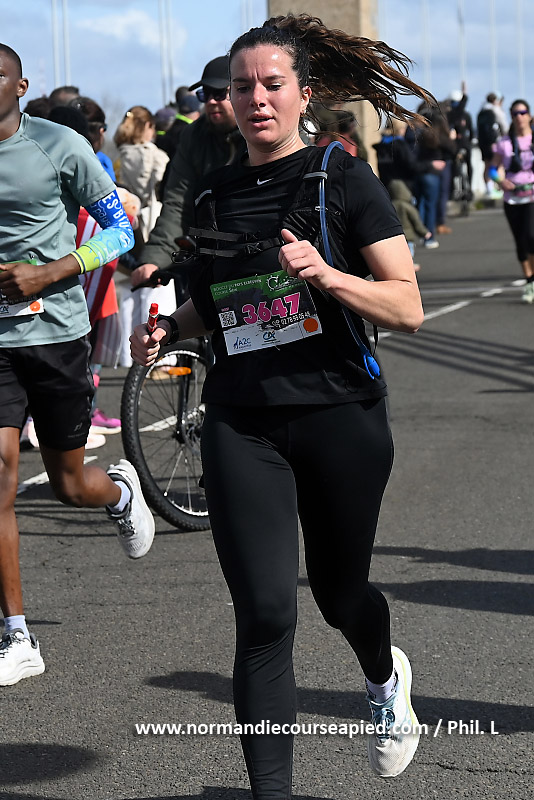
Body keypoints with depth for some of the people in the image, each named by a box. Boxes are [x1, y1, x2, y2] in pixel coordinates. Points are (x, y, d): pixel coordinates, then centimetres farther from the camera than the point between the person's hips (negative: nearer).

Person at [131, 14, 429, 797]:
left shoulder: (344, 179, -3)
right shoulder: (215, 196, 9)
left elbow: (408, 308, -8)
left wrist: (325, 274, -23)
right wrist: (171, 327, 4)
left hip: (339, 415, -2)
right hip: (242, 424, 2)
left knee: (338, 593, 15)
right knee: (265, 613, -9)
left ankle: (386, 680, 50)